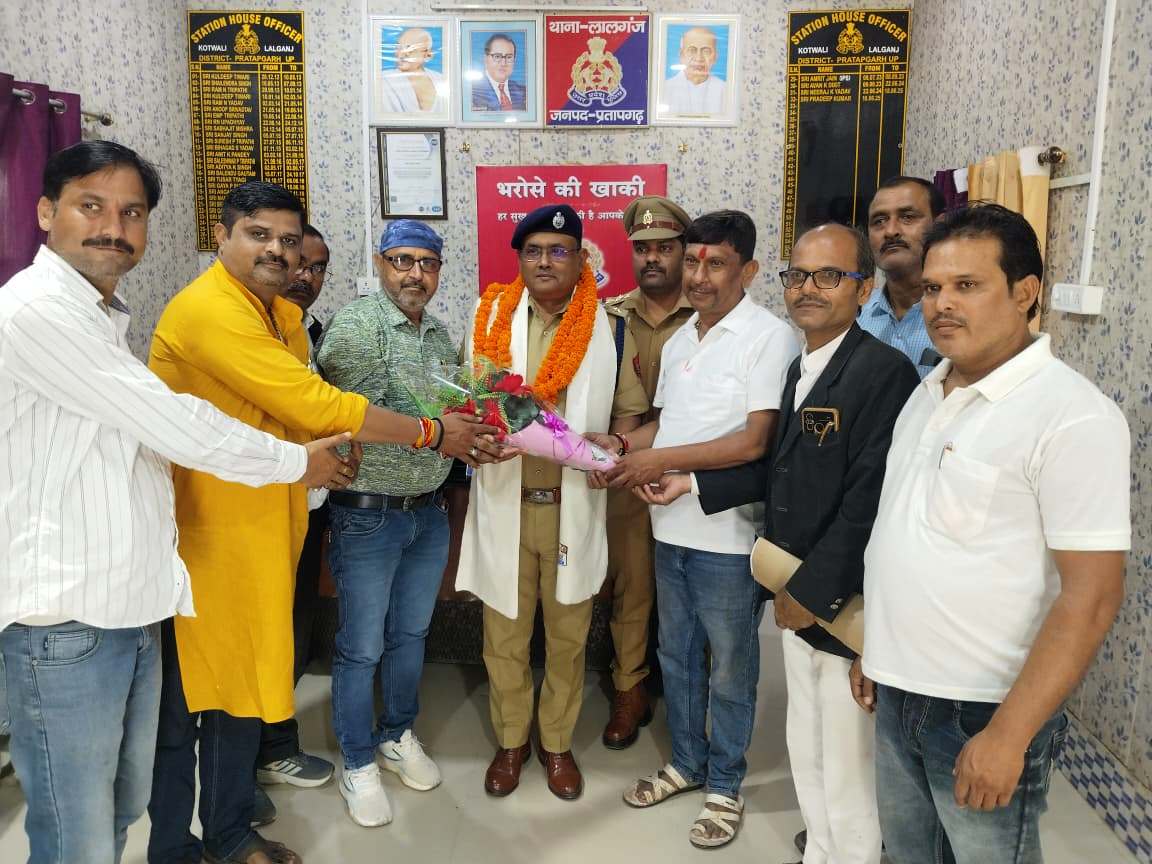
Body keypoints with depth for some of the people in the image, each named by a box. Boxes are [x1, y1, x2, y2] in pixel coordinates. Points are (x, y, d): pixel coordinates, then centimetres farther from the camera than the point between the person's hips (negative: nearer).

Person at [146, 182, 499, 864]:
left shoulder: (284, 314, 11)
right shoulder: (209, 310, -20)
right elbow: (313, 404, -25)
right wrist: (433, 434, -18)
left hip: (259, 525, 9)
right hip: (202, 527, -9)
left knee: (242, 676, 18)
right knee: (187, 692, 6)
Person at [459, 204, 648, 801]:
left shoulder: (609, 330, 1)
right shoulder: (490, 319, 2)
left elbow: (629, 410, 6)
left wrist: (615, 445, -15)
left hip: (574, 505, 0)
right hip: (504, 504, 0)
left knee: (567, 634, 13)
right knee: (505, 634, 12)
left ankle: (557, 742, 34)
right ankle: (510, 740, 34)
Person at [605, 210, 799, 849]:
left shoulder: (769, 337, -14)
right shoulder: (679, 342, 11)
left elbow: (756, 440, -21)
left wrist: (661, 460, -18)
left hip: (727, 534, -7)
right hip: (670, 527, 7)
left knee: (729, 667, 10)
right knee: (676, 654, 20)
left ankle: (725, 785, 29)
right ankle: (687, 762, 40)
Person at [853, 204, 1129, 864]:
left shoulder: (1072, 416, -17)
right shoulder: (928, 391, 6)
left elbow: (1092, 596, -19)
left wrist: (1008, 733, -21)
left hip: (984, 710, -7)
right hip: (898, 693, 7)